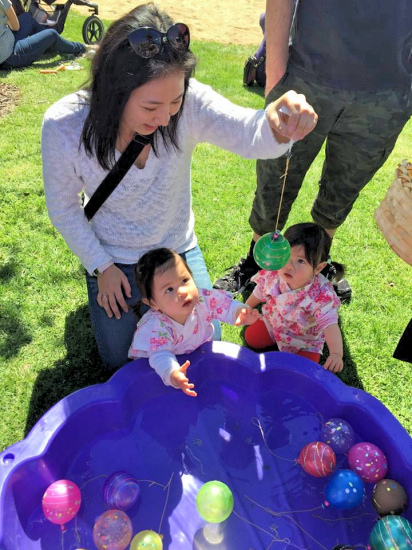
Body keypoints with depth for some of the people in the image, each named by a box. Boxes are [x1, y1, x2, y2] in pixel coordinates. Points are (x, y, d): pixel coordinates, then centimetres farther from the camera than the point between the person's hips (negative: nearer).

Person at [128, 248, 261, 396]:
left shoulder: (202, 299, -25)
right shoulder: (155, 327, -39)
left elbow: (225, 304, -17)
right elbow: (160, 356, -49)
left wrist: (240, 312, -40)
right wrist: (172, 374, -70)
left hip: (196, 353, 6)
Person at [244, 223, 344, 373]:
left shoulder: (321, 295, -39)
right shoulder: (273, 276, -26)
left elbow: (330, 324, -45)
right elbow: (259, 293, -4)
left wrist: (337, 354, -61)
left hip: (305, 339, -3)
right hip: (274, 324, 3)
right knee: (251, 338, -2)